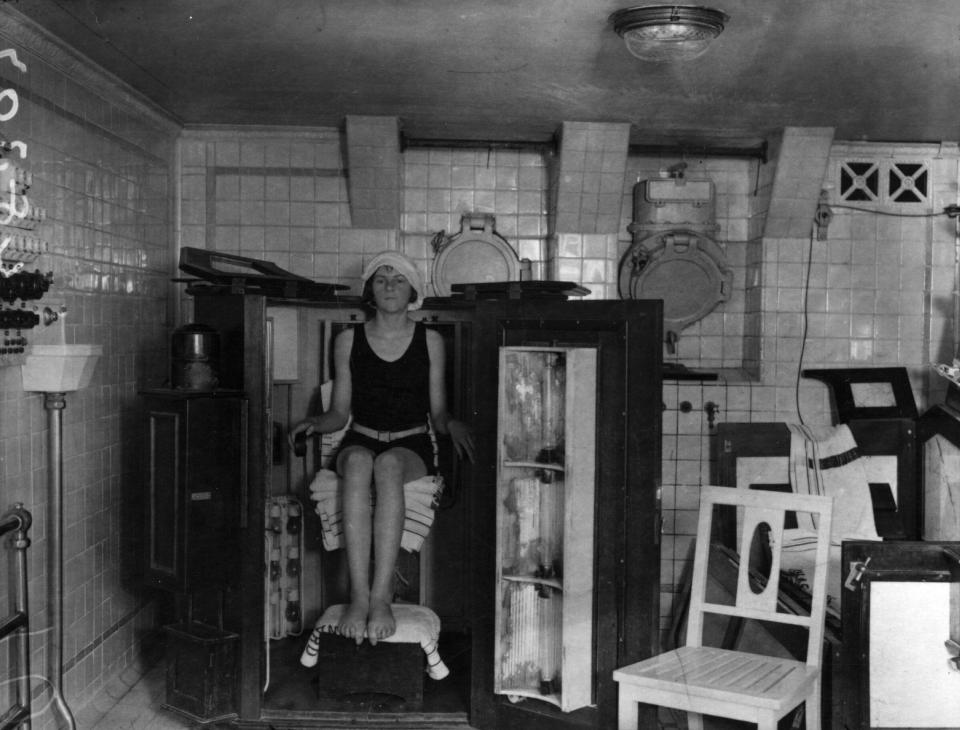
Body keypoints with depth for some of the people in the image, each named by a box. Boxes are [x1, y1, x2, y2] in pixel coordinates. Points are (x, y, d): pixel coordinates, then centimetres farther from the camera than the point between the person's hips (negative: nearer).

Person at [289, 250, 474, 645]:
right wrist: (313, 423, -8)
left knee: (388, 465, -39)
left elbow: (438, 411, 10)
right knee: (358, 462, -38)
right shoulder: (348, 340, 11)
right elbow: (339, 412, 13)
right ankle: (359, 595, -44)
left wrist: (452, 424, -12)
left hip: (412, 448, -1)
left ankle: (380, 597, -43)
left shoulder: (430, 341, 10)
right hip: (360, 441, 1)